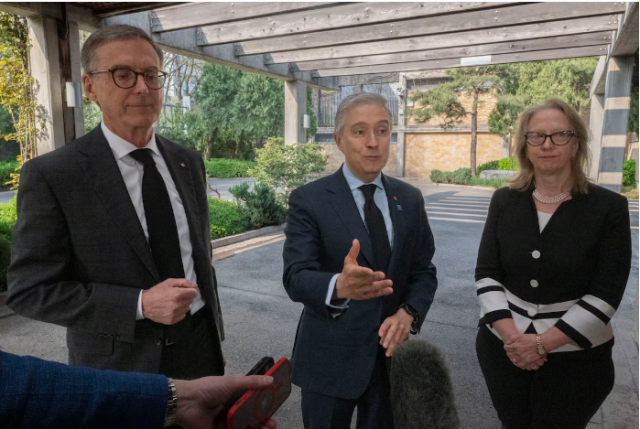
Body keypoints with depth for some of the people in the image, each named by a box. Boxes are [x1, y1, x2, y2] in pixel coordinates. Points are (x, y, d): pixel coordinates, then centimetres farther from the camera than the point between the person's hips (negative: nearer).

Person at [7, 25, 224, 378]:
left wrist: (215, 334, 12)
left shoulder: (188, 163, 1)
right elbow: (29, 291, -12)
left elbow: (200, 253, 8)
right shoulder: (51, 175, -13)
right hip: (121, 363, -4)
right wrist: (140, 304, -23)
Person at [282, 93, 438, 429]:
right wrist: (340, 286, -41)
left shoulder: (410, 199, 2)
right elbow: (296, 277, -20)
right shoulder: (308, 199, -11)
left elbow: (424, 270, 3)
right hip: (330, 359, -3)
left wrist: (409, 312, -16)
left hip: (392, 353, 4)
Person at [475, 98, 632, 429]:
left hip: (575, 357, -2)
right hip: (503, 348, 3)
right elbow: (486, 274, -3)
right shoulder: (504, 201, -1)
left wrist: (543, 343, -16)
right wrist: (510, 336, -14)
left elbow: (605, 293, -11)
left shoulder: (609, 207, -8)